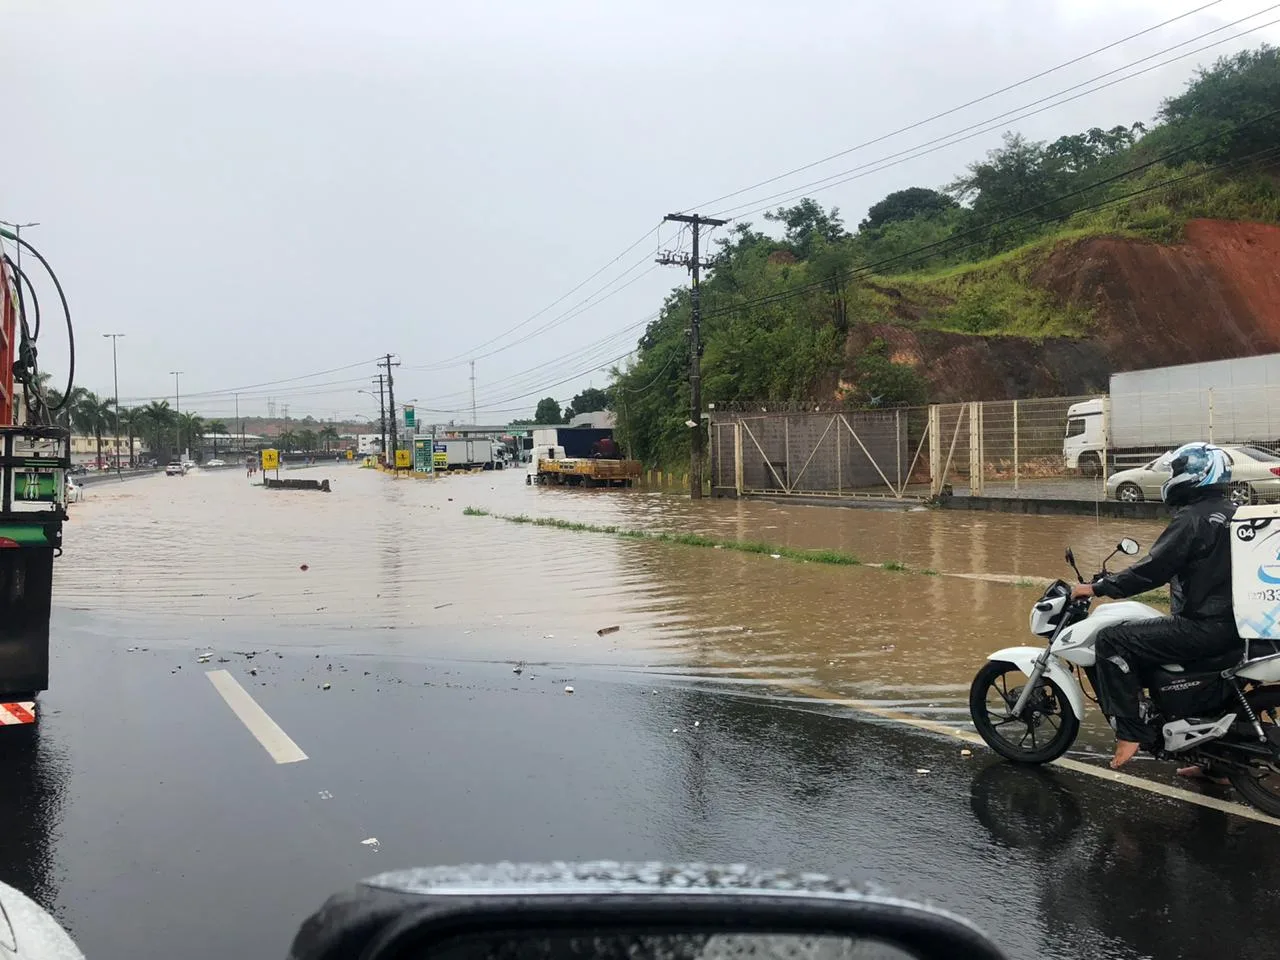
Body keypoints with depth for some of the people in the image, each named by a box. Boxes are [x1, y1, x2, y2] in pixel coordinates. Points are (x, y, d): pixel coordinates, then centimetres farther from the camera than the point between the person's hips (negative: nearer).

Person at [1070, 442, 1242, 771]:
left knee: (1112, 641, -13)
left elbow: (1154, 569, -20)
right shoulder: (1232, 514, 13)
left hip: (1205, 627, -10)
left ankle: (1130, 732, -14)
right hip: (1234, 624, 10)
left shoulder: (1194, 517, -15)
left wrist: (1097, 588, -12)